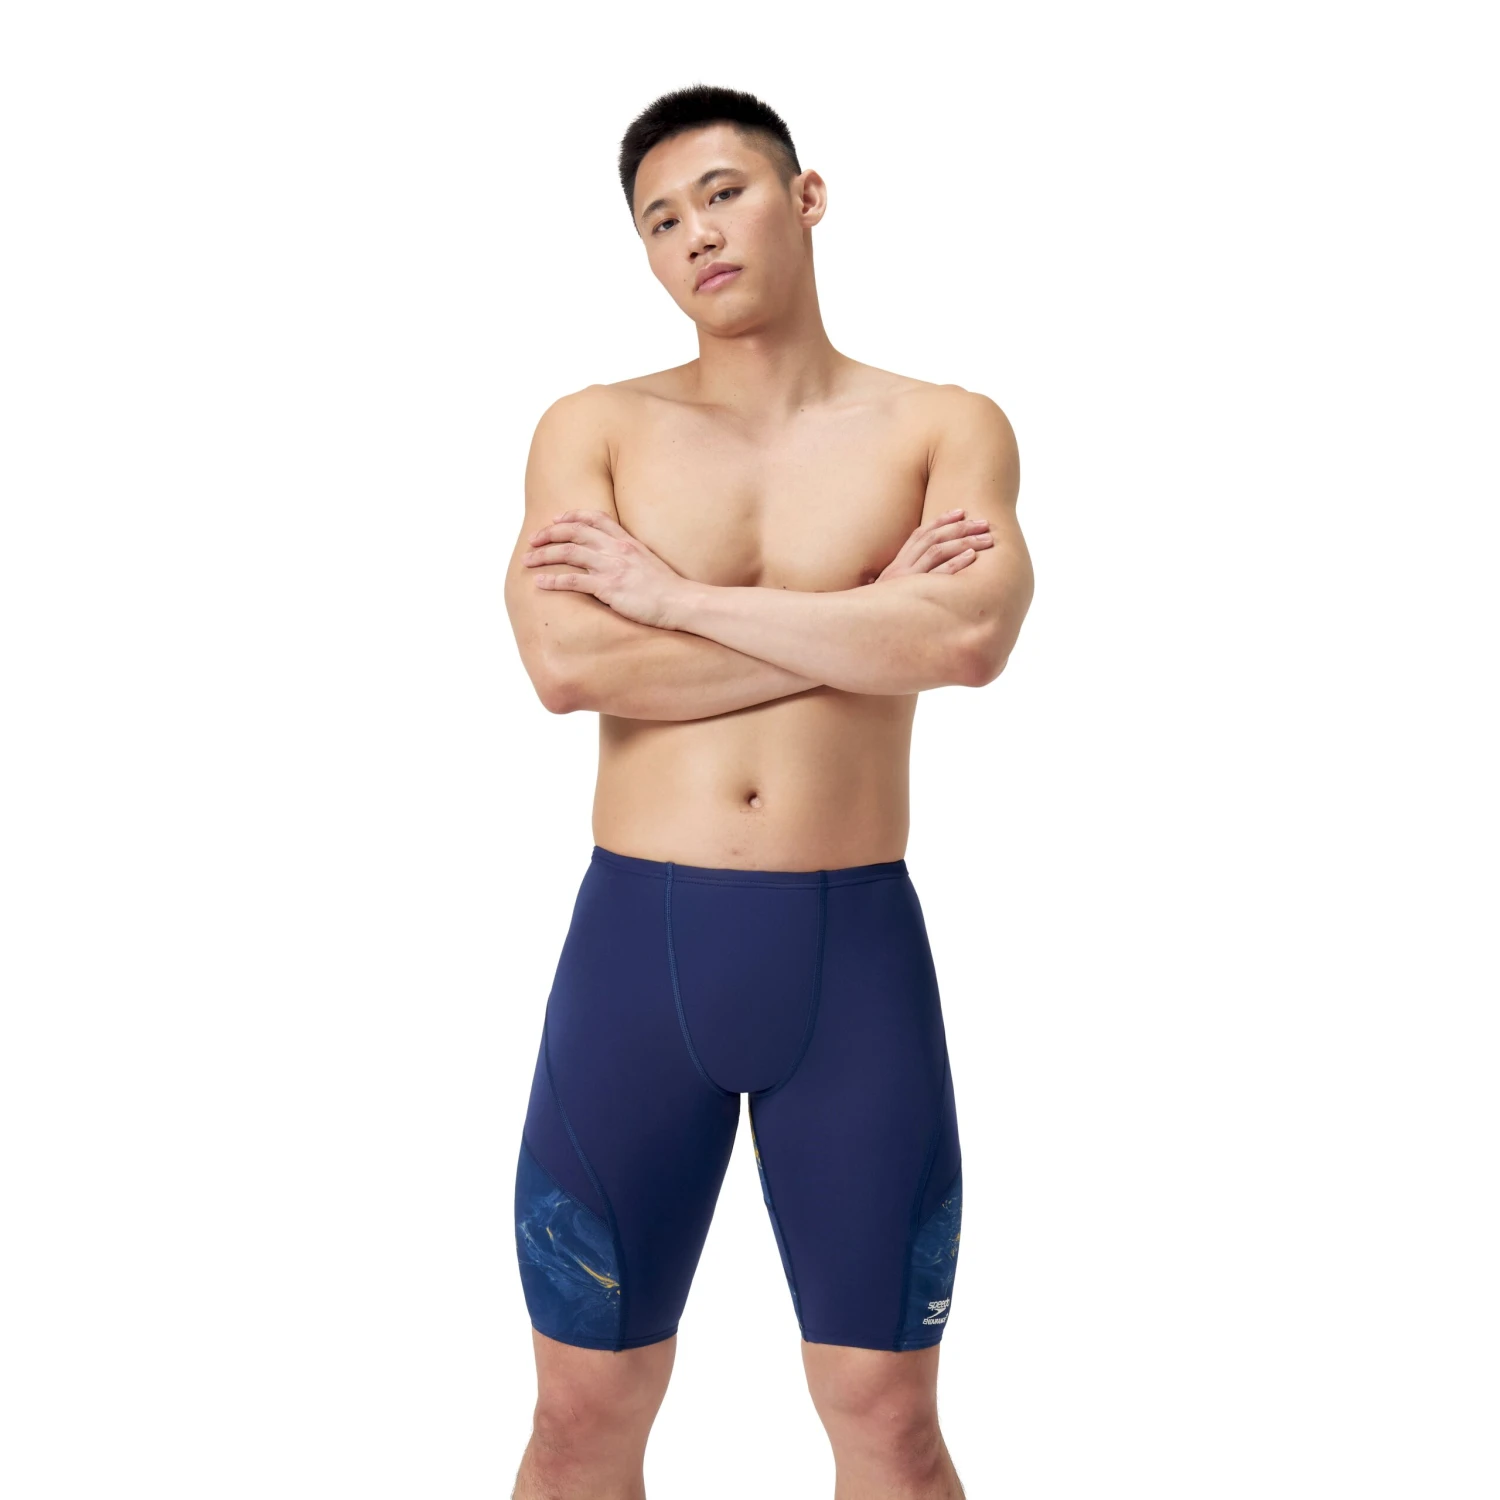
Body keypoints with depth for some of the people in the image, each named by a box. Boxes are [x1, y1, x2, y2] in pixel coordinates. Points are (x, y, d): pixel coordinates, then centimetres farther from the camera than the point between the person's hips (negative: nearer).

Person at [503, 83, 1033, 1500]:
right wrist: (862, 618, -12)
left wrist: (671, 594, -12)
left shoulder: (946, 429, 4)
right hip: (635, 943, 1)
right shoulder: (593, 430, 5)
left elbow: (968, 639, -17)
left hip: (858, 952, 0)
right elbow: (564, 665, -14)